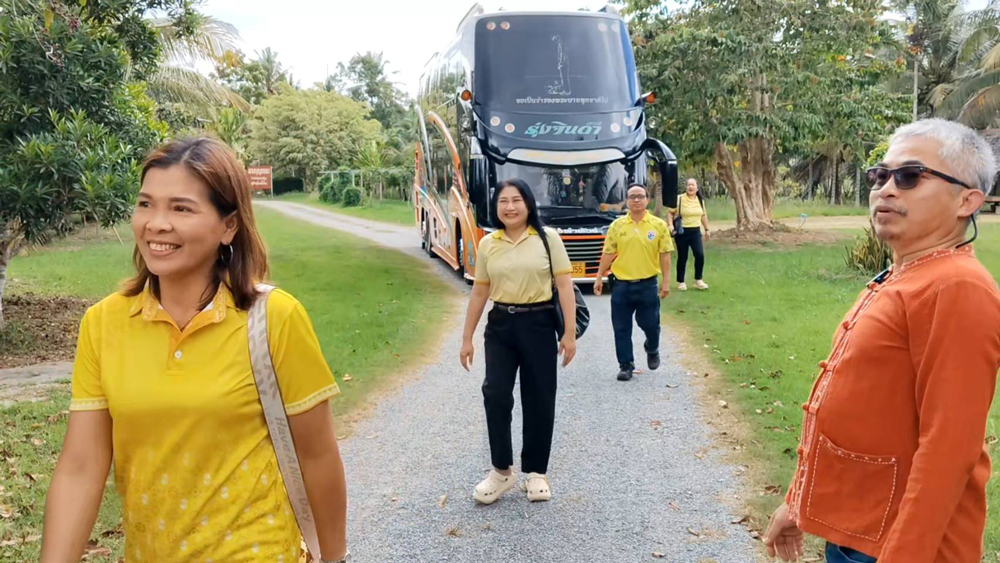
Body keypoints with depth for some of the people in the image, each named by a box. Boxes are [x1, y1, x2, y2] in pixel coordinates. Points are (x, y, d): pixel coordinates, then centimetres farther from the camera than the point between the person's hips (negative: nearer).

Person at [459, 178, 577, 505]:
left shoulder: (548, 238, -3)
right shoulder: (488, 245, 5)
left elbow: (564, 286, -4)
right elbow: (479, 293, 9)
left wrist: (570, 333, -9)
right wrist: (467, 338, 9)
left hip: (538, 325, -2)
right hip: (500, 327, 2)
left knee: (539, 401, 5)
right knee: (495, 395, -8)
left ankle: (536, 472, 21)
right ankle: (501, 471, 8)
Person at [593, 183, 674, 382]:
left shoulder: (659, 225, -1)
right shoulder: (617, 225, 1)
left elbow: (665, 255, 0)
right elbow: (608, 253, 5)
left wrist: (666, 282, -3)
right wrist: (599, 278, 4)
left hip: (648, 284, -1)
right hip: (621, 285, 1)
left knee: (650, 324, 6)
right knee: (622, 328, 4)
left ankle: (652, 349, 39)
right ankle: (626, 365, 17)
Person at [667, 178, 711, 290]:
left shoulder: (700, 200, 7)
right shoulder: (679, 199, -9)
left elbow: (703, 215, 19)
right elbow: (669, 212, -6)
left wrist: (707, 229, 20)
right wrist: (670, 225, -20)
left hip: (695, 231, 4)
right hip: (682, 231, -4)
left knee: (700, 255, -8)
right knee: (682, 258, 3)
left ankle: (698, 280, 8)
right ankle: (681, 282, 17)